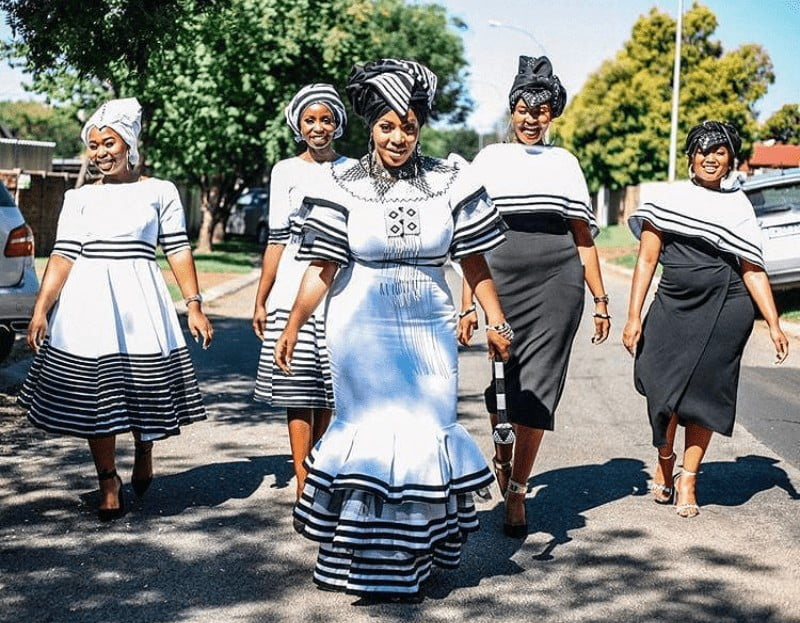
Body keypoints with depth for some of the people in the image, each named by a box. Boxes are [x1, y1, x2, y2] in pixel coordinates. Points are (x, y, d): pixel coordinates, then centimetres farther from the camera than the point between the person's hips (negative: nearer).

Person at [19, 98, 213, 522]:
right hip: (88, 304, 1)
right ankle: (109, 484, 13)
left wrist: (194, 305, -4)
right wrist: (40, 310, -4)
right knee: (94, 395, 0)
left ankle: (143, 454, 33)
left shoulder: (160, 192, 5)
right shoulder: (79, 198, 10)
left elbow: (178, 250, 3)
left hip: (139, 301, -1)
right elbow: (62, 256, 4)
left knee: (143, 387, 3)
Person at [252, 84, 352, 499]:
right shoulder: (286, 171, 8)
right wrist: (260, 301, 5)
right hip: (293, 292, -1)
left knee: (328, 388, 3)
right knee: (299, 388, -5)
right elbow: (277, 240, 8)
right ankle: (303, 485, -4)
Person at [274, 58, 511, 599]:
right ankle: (368, 556, 15)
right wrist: (292, 328, -6)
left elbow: (475, 262, 4)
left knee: (429, 429, 4)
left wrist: (496, 322, 4)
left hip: (430, 328, 2)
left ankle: (416, 550, 22)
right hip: (363, 327, -2)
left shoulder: (449, 183, 0)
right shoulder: (345, 186, -4)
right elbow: (322, 268, -4)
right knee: (371, 428, 1)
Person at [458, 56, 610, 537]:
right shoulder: (490, 160, 11)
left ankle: (517, 491, 5)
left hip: (558, 281, 0)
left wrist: (600, 300, 11)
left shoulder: (565, 162, 15)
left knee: (538, 388, -4)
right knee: (501, 380, 3)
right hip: (503, 278, 0)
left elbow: (584, 238, 15)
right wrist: (469, 303, 0)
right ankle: (502, 456, 32)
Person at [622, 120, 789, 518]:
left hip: (724, 312, 1)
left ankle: (688, 479, 17)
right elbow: (646, 260, 4)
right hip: (673, 307, 0)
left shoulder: (738, 205, 9)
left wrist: (774, 325, 2)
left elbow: (753, 271, 9)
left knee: (704, 394, 2)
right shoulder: (667, 198, 5)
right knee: (664, 391, -3)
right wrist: (634, 317, -2)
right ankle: (664, 460, 27)